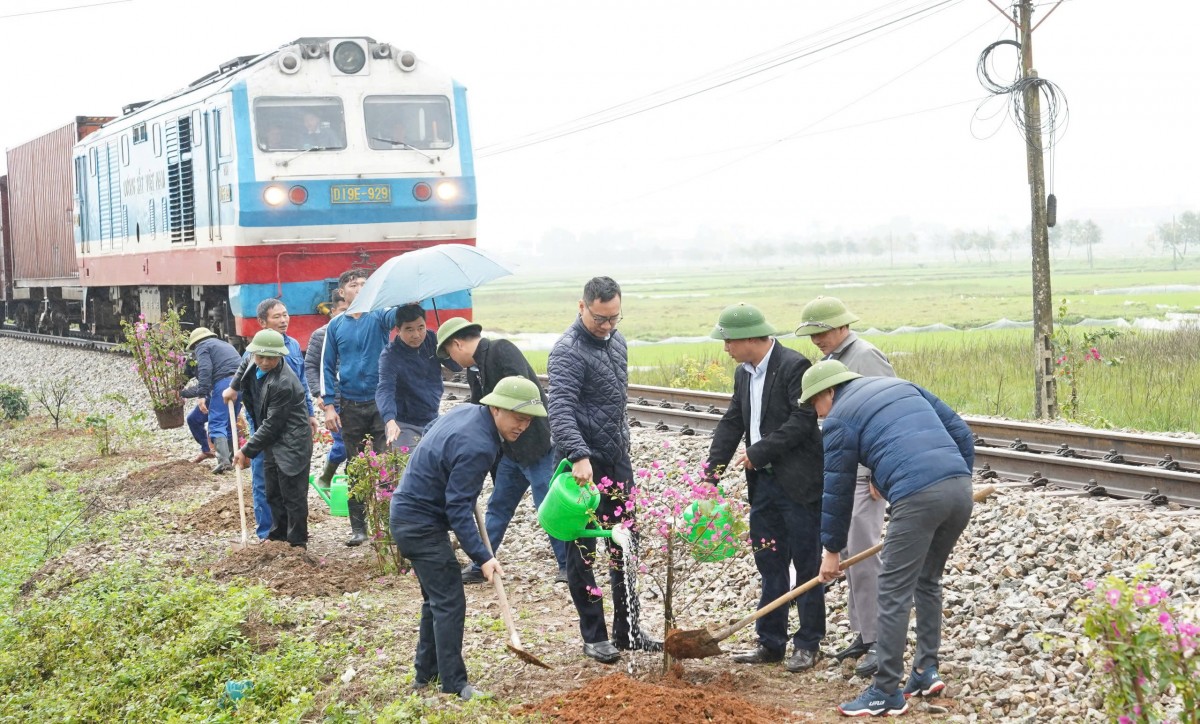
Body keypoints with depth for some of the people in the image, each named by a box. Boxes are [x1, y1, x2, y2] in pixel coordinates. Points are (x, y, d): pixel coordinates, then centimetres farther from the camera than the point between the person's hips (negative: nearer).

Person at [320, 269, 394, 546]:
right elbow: (327, 367, 9)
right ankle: (358, 527, 14)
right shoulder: (335, 326, 7)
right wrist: (329, 406, 0)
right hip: (350, 406, 2)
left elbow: (395, 315, -24)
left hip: (381, 402, -2)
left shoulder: (378, 316, 0)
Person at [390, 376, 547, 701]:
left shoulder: (466, 411, 1)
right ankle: (454, 685, -5)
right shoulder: (477, 448, -28)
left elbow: (428, 434, 20)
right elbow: (458, 509, -27)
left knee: (436, 598, 18)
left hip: (407, 508, 11)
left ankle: (425, 674, 26)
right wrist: (482, 557, -27)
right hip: (421, 522, -11)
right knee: (449, 602, -8)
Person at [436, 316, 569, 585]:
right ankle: (479, 567, 25)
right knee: (498, 507, 16)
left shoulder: (502, 350, -15)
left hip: (537, 445, -9)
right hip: (511, 450, 9)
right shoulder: (474, 369, 12)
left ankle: (568, 567, 9)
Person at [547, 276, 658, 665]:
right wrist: (579, 456, -40)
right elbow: (560, 411, -28)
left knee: (624, 546, 12)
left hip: (617, 460, 8)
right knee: (583, 550, 1)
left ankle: (627, 630, 22)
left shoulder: (616, 341, 10)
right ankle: (594, 636, 10)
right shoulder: (568, 351, -17)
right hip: (583, 464, -8)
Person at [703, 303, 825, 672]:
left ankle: (808, 644, 10)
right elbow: (731, 423, 14)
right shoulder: (744, 374, 12)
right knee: (770, 565, 12)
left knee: (807, 565, 2)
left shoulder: (793, 366, -14)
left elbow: (802, 421, -21)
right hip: (764, 483, 8)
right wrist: (711, 471, 5)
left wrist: (758, 452, -17)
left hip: (799, 483, -8)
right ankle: (771, 643, 19)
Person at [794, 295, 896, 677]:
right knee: (846, 554, 11)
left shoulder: (866, 357, -13)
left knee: (861, 555, -10)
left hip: (864, 474, -9)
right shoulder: (829, 360, 14)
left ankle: (878, 642, -4)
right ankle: (862, 635, 20)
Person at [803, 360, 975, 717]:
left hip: (918, 497, -7)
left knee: (894, 595, 1)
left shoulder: (839, 419, 9)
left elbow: (837, 490, 12)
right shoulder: (902, 385, 26)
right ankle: (926, 671, 27)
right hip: (960, 488, 7)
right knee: (928, 581, 23)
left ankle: (886, 693, 4)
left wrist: (832, 549, 23)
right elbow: (961, 433, 22)